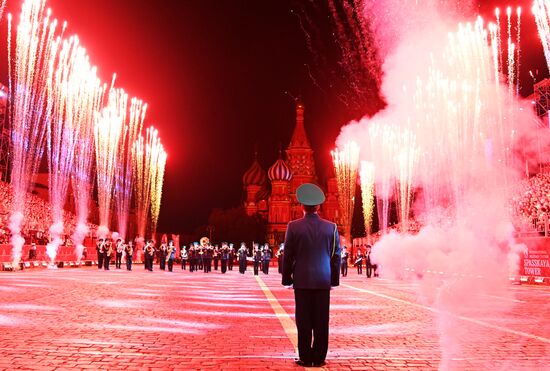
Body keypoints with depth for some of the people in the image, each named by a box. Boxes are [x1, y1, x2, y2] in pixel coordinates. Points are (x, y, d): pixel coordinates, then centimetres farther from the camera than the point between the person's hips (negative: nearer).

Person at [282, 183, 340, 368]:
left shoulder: (294, 227, -6)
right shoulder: (331, 227, -1)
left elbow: (288, 255, -2)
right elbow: (336, 256, 4)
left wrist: (287, 278, 8)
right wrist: (334, 279, 13)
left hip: (302, 280, -1)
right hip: (323, 281, 2)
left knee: (304, 320, 5)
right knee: (321, 321, 7)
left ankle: (305, 358, 10)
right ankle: (319, 358, 13)